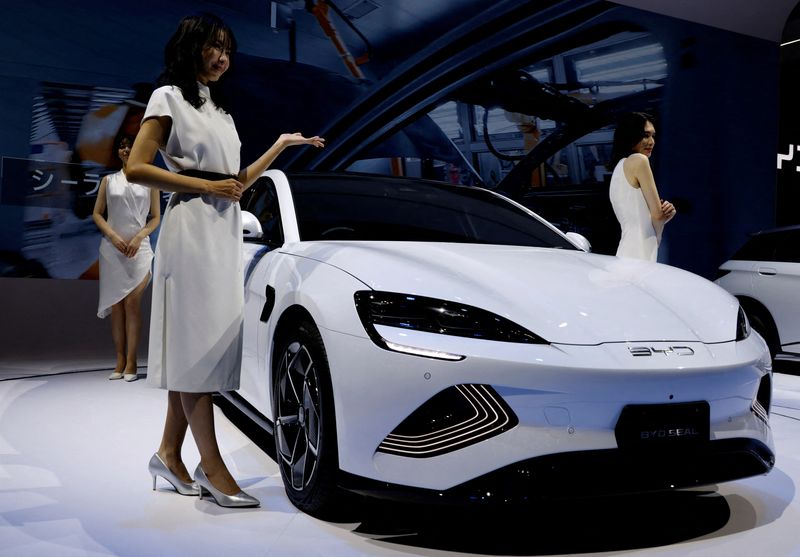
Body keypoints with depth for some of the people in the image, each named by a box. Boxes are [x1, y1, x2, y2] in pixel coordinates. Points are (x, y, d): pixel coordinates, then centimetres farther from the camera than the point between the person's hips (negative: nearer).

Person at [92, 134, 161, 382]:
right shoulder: (108, 180, 11)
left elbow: (156, 217, 6)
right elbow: (97, 214, 8)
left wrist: (139, 236, -10)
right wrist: (113, 235, -8)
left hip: (139, 248, -2)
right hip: (111, 248, 2)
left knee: (131, 303, -10)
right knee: (116, 306, 1)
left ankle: (131, 362, -8)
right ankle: (120, 362, 5)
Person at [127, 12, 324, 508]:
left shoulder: (220, 109, 23)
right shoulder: (169, 97, 0)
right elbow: (137, 168, -10)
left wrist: (282, 145, 18)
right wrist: (206, 186, -13)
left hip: (228, 230, 8)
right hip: (193, 228, -8)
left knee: (198, 349, 6)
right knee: (197, 345, -8)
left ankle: (170, 453, 15)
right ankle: (213, 468, -6)